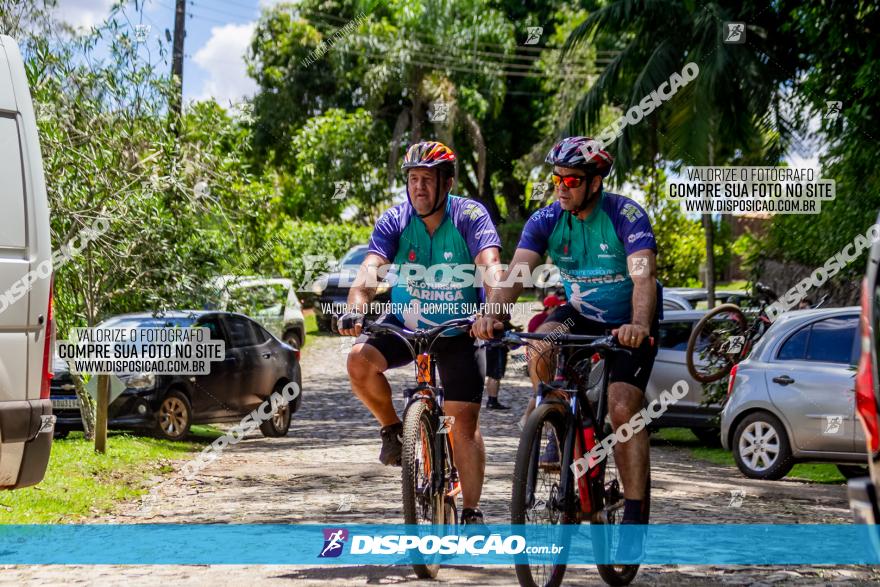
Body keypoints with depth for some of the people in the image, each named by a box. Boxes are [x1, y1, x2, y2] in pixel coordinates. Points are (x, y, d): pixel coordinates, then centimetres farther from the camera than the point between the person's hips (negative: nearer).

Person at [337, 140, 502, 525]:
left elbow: (490, 266, -29)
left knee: (465, 421, -9)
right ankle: (393, 429, 0)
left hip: (457, 331, -2)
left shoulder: (470, 216, -15)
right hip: (404, 324, 2)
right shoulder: (394, 222, -10)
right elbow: (370, 269, -24)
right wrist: (356, 308, -43)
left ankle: (472, 512, 2)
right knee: (360, 360, -27)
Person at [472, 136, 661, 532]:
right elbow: (517, 272, -25)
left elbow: (644, 277, -38)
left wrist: (639, 325, -57)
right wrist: (492, 314, -45)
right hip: (579, 313, 4)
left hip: (627, 325, -4)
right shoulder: (546, 220, -13)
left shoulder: (626, 216, -24)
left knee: (623, 410, -19)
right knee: (539, 350, -29)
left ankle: (635, 512, -9)